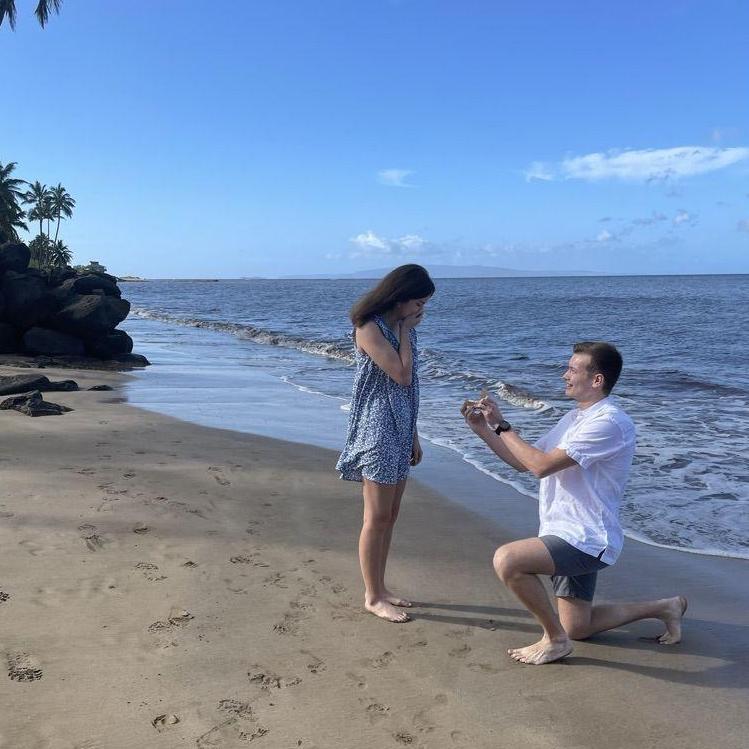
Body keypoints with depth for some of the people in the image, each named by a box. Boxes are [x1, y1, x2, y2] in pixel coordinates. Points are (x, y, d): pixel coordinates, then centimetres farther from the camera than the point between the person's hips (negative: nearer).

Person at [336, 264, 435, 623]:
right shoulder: (370, 328, -14)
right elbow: (401, 375, -21)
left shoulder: (402, 328, 11)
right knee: (378, 517, -1)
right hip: (377, 430, -8)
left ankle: (379, 587, 25)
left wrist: (413, 435, 17)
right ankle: (373, 597, 12)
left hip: (400, 431, 8)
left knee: (390, 515, 14)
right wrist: (406, 329, -11)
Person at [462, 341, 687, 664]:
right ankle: (664, 607, 32)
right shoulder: (575, 418, 13)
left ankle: (555, 639, -8)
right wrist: (483, 429, 2)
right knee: (577, 629, 19)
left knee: (506, 560, -29)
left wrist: (502, 426, -14)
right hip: (569, 537, 10)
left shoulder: (609, 423, -20)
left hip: (585, 539, -10)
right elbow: (524, 462, 12)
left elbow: (541, 465, -25)